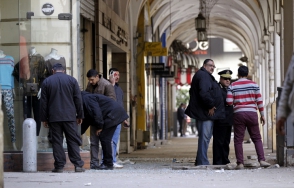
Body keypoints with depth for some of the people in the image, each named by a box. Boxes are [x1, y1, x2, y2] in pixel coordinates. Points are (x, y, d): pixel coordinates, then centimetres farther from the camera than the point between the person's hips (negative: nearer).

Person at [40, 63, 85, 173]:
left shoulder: (46, 82, 4)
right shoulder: (72, 80, 5)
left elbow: (43, 102, 4)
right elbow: (78, 99, 5)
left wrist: (44, 118, 9)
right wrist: (80, 115, 11)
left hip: (54, 117, 0)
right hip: (70, 116, 0)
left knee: (57, 141, 2)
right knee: (73, 140, 3)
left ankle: (59, 166, 0)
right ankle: (78, 165, -1)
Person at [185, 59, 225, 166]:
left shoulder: (206, 76, 21)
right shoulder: (203, 76, -13)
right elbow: (204, 93, -27)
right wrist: (210, 106, -18)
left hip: (204, 112, 11)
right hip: (206, 113, -11)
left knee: (205, 137, 15)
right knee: (204, 137, -9)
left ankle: (200, 161, 20)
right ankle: (202, 162, -9)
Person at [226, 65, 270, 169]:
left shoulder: (232, 86, 2)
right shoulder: (254, 84, 4)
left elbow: (229, 102, -5)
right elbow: (259, 101, 2)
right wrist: (262, 115, 9)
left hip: (238, 114, -1)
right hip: (252, 114, 1)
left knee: (238, 140, 4)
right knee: (257, 138, 8)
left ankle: (240, 163, -1)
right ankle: (262, 160, -4)